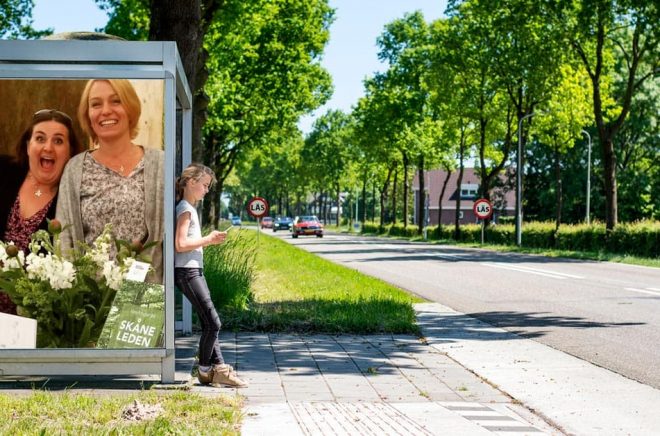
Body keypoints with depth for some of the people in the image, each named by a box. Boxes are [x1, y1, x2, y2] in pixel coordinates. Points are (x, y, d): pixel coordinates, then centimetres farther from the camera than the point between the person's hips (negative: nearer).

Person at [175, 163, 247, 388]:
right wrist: (208, 240, -13)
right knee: (212, 322, -8)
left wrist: (210, 239, 8)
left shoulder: (190, 208, 18)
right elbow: (180, 244, -19)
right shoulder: (185, 209, -12)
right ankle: (205, 370, 3)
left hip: (194, 270, 10)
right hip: (186, 271, -10)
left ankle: (218, 367, 9)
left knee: (209, 322, 8)